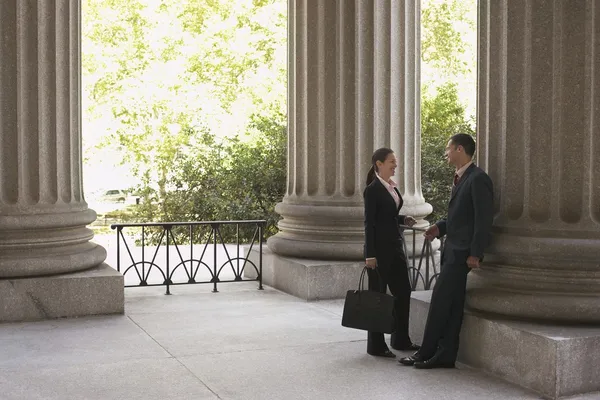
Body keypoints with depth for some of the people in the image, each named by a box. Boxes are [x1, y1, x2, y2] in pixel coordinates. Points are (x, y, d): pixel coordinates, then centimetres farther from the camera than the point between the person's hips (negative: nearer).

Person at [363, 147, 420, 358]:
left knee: (403, 290, 10)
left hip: (395, 245, 8)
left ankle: (401, 340, 23)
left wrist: (404, 219, 3)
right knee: (377, 294, 0)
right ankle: (376, 345, 10)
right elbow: (369, 223, -14)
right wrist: (370, 255, -17)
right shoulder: (372, 190, -11)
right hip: (379, 247, -8)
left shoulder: (393, 187, 12)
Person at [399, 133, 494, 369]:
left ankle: (427, 352, 3)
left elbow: (483, 219, -18)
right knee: (451, 304, 10)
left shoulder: (478, 179, -13)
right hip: (453, 249, 9)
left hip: (462, 252, -9)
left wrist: (475, 254, -20)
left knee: (440, 300, -6)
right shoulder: (460, 179, 16)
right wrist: (441, 227, 8)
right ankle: (446, 355, 14)